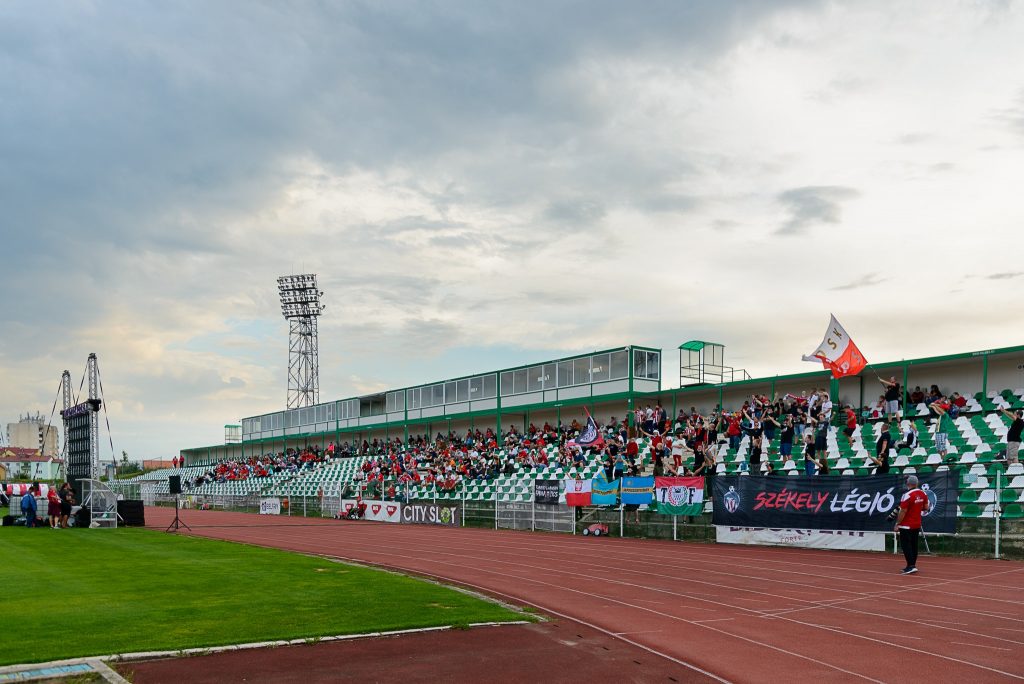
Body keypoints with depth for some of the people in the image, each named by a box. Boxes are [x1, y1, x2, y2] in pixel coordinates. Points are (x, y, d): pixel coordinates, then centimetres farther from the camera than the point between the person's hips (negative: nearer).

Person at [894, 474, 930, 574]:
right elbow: (926, 508, 9)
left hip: (906, 526, -7)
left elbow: (903, 512, -19)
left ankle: (911, 566, -11)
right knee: (913, 545, 13)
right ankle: (912, 566, 18)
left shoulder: (907, 495, -21)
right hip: (917, 525, 7)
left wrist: (897, 524, -12)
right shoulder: (923, 494, -1)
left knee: (905, 545, -3)